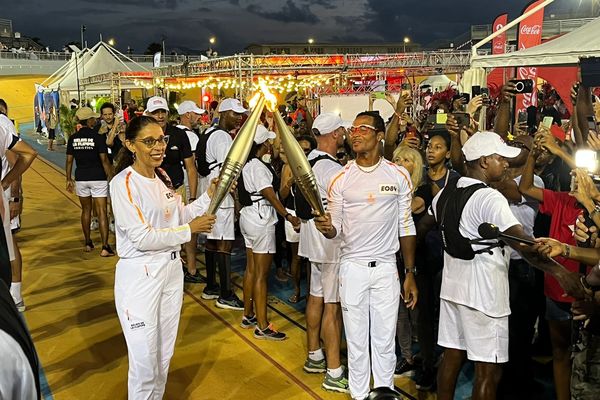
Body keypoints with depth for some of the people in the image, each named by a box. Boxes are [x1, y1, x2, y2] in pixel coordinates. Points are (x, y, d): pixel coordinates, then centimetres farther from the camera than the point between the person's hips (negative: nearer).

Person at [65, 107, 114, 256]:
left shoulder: (73, 138, 2)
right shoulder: (98, 137, -10)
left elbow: (69, 160, 4)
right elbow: (104, 160, -12)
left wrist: (69, 179, 13)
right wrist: (111, 178, -6)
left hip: (81, 178, 4)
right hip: (98, 178, -4)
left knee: (86, 210, 17)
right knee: (102, 212, -4)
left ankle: (88, 243, 25)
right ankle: (105, 247, -8)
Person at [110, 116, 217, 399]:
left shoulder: (162, 176, 7)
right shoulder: (123, 183, -17)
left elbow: (179, 216, 11)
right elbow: (142, 237, -21)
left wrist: (209, 196, -1)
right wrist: (189, 230, -16)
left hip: (172, 269, 7)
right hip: (140, 275, -7)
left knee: (165, 354, 19)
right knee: (144, 361, 0)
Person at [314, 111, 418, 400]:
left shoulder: (399, 176, -1)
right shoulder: (341, 179, -1)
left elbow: (406, 226, 3)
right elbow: (335, 229, 1)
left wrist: (410, 274, 2)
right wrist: (326, 228, -24)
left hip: (386, 267, 0)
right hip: (352, 267, 0)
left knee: (384, 340, 10)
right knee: (356, 340, 11)